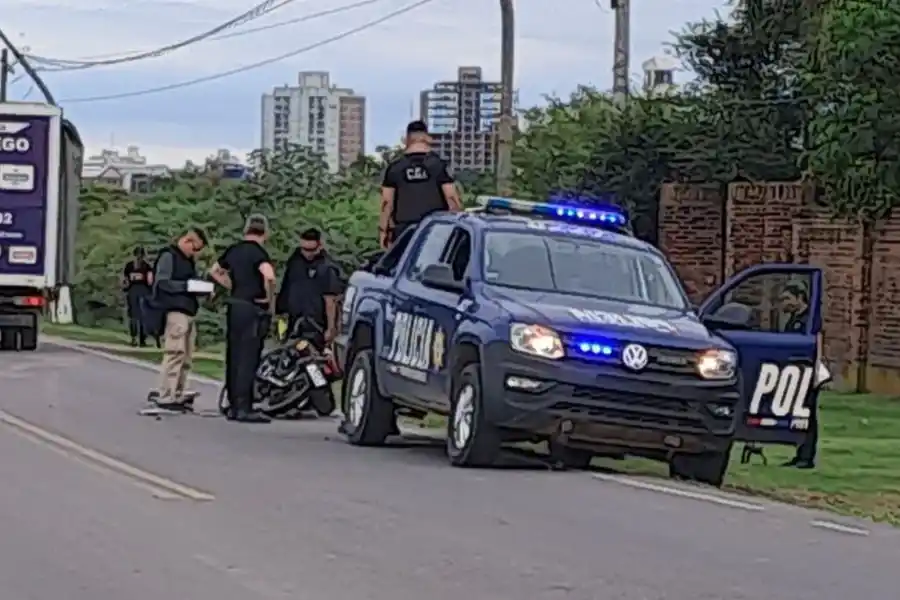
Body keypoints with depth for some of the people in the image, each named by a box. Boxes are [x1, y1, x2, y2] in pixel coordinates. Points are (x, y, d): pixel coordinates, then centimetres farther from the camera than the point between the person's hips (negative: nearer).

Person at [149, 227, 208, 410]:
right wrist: (187, 285, -19)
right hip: (174, 312, -10)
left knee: (186, 356, 9)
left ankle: (177, 394, 14)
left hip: (189, 312, 10)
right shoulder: (168, 256, -5)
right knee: (174, 354, -14)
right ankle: (165, 397, -13)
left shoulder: (189, 261, 23)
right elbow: (162, 282, -14)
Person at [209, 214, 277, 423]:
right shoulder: (258, 252, -12)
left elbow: (215, 271, 26)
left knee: (234, 357, 11)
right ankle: (244, 409, -8)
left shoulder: (234, 250, 10)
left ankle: (233, 406, 16)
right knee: (248, 359, -7)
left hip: (234, 306, 7)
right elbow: (269, 276, -31)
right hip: (253, 310, -7)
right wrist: (270, 298, -15)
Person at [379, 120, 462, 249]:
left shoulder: (394, 167, 1)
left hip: (404, 231, 1)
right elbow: (452, 198, -5)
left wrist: (383, 230, 10)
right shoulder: (439, 164, -3)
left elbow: (387, 202, 2)